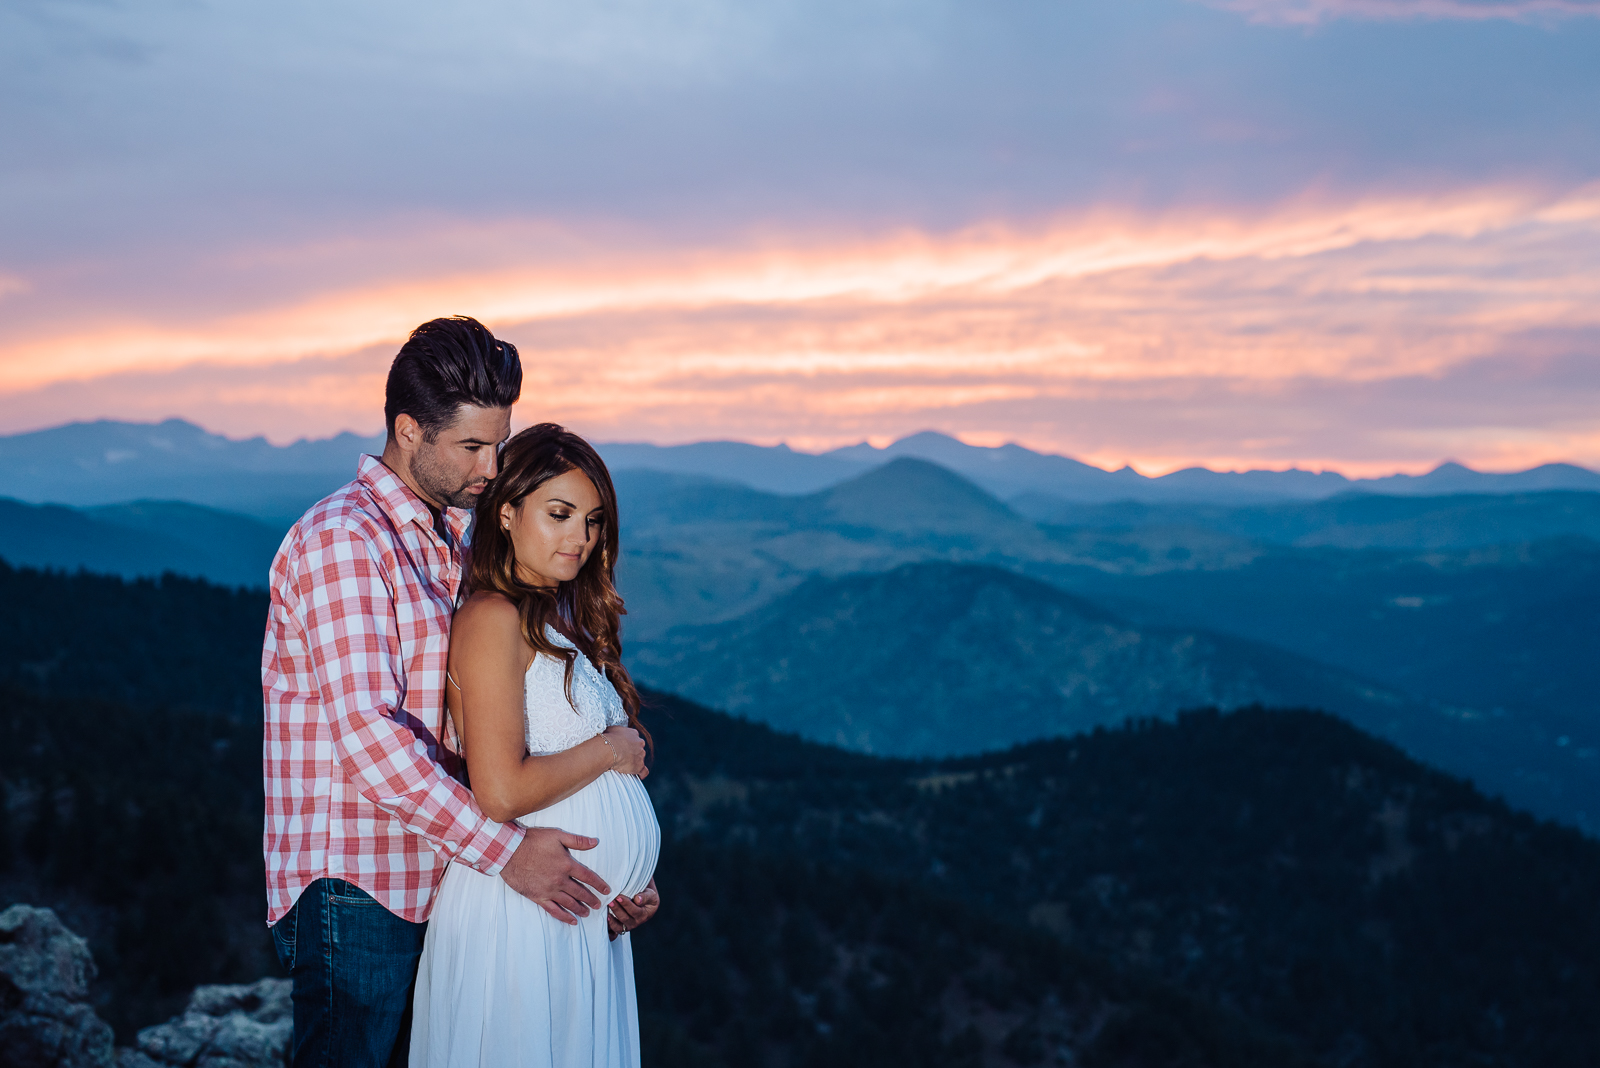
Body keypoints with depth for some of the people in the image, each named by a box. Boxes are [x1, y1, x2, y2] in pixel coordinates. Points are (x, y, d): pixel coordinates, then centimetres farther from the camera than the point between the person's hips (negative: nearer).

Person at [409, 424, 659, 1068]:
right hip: (522, 915, -8)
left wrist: (632, 879, 3)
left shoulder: (563, 619, 12)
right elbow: (501, 792, -23)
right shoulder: (493, 617, -15)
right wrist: (611, 749, -10)